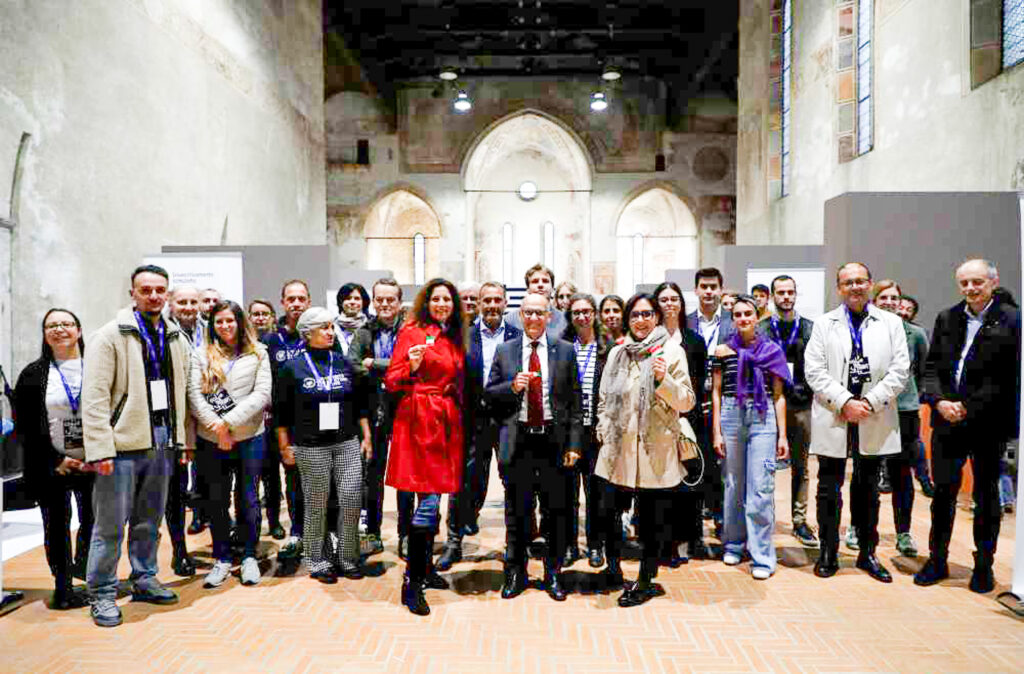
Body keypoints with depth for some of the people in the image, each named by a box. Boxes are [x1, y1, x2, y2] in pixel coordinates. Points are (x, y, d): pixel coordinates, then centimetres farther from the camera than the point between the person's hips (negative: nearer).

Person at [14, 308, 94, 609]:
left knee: (93, 521, 4)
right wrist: (55, 460, -8)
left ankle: (85, 570, 27)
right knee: (57, 525, 7)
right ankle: (63, 587, 18)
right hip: (52, 468, 0)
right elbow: (26, 427, 0)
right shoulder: (33, 375, 2)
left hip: (92, 464, 0)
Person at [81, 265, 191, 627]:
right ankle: (102, 594, 16)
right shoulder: (110, 336, -7)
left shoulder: (176, 339, 11)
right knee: (111, 524, 2)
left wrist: (185, 440, 10)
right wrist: (100, 448, -17)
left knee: (149, 520, 16)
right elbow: (94, 397, -12)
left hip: (161, 442, 6)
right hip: (123, 443, -5)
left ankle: (144, 580, 30)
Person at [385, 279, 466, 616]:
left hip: (447, 422, 7)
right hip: (420, 420, -7)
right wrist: (412, 367, -23)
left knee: (433, 498, 13)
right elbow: (392, 382, -6)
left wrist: (457, 415, 11)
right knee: (428, 500, -10)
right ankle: (412, 582, -2)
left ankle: (426, 567, 26)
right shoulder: (412, 332, -4)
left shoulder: (454, 339, 15)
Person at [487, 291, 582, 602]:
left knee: (555, 512, 9)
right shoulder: (504, 351, 6)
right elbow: (489, 394, 7)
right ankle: (515, 573, 27)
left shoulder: (565, 351, 4)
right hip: (517, 442, 1)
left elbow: (575, 401, 2)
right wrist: (512, 386, -13)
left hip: (554, 441, 0)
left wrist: (574, 443, -4)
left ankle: (553, 574, 26)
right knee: (517, 512, 10)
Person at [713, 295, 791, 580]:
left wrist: (782, 435, 3)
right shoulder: (723, 350, 5)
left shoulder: (772, 350, 6)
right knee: (733, 484, 9)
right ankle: (734, 545, 26)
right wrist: (716, 432, 1)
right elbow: (716, 392, 7)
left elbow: (778, 395, 7)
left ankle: (762, 556, 4)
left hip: (763, 419, -1)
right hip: (731, 416, 1)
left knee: (761, 487, -5)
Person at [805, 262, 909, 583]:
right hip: (833, 418, -1)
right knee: (829, 489, 6)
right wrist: (845, 402, -14)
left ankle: (868, 553, 26)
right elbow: (814, 371, -4)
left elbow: (900, 369, -1)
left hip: (874, 420, 1)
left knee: (868, 489, 13)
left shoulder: (891, 323, 7)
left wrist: (870, 402, -12)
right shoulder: (824, 324, 4)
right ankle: (828, 553, 18)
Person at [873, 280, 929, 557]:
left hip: (904, 409, 1)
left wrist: (911, 394, 12)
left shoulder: (915, 334, 2)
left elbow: (924, 370, 14)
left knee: (902, 473, 5)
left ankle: (903, 533, 18)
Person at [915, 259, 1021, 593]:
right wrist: (938, 401, -7)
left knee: (986, 496, 11)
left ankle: (983, 566, 26)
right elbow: (931, 367, 8)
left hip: (989, 424, -3)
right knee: (943, 491, 9)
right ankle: (937, 559, 22)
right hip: (947, 420, 3)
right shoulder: (946, 318, 7)